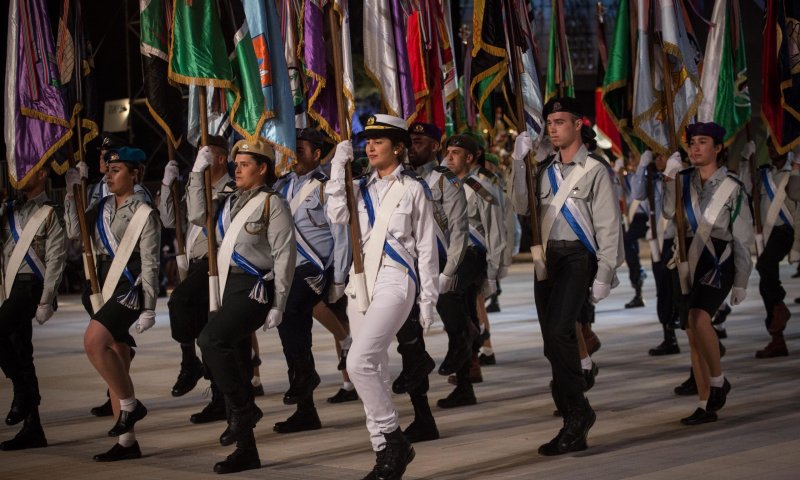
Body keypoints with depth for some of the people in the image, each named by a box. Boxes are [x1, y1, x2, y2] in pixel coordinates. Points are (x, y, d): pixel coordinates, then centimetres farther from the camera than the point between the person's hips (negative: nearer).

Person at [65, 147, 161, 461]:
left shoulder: (144, 214, -7)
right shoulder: (102, 209, 13)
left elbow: (150, 266, -9)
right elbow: (75, 233, 4)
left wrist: (149, 308, -12)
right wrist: (72, 196, -1)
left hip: (128, 291, -7)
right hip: (103, 290, 7)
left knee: (93, 341, -28)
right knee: (116, 363, 8)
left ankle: (130, 404, -10)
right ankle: (127, 441, 14)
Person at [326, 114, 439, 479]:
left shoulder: (412, 188, 2)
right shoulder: (361, 187, 15)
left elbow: (426, 247, 2)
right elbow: (337, 216, -4)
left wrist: (428, 299, 0)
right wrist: (339, 170, -7)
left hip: (394, 281, -6)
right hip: (361, 281, 6)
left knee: (359, 362, -21)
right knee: (374, 370, 7)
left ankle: (393, 438, -10)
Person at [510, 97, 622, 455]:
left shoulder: (594, 170, -1)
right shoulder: (545, 170, 16)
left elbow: (608, 226, -4)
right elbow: (522, 208, 4)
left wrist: (604, 275, -10)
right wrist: (519, 163, -3)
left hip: (577, 256, -7)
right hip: (547, 258, 7)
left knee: (558, 331, -24)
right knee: (554, 343, 7)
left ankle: (578, 410, -10)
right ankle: (574, 428, 15)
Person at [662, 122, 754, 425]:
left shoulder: (732, 188, -4)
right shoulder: (684, 180, 6)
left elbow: (743, 239, -1)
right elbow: (669, 212, -11)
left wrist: (741, 282, -1)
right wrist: (669, 178, -22)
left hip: (718, 265, -5)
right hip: (689, 264, 5)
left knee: (699, 319, -28)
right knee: (693, 335, 5)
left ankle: (718, 381, -7)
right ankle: (706, 406, 12)